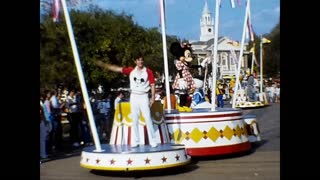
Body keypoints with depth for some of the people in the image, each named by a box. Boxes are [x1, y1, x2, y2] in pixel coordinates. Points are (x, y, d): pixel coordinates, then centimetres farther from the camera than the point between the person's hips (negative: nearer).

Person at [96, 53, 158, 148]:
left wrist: (152, 97, -9)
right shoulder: (131, 70, 3)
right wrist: (104, 65, -2)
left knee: (148, 118, -5)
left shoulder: (148, 71, -3)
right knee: (134, 120, 6)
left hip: (143, 96, -3)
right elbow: (117, 69, 2)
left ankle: (152, 141, -1)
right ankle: (136, 141, 13)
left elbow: (152, 85, -1)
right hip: (134, 96, 3)